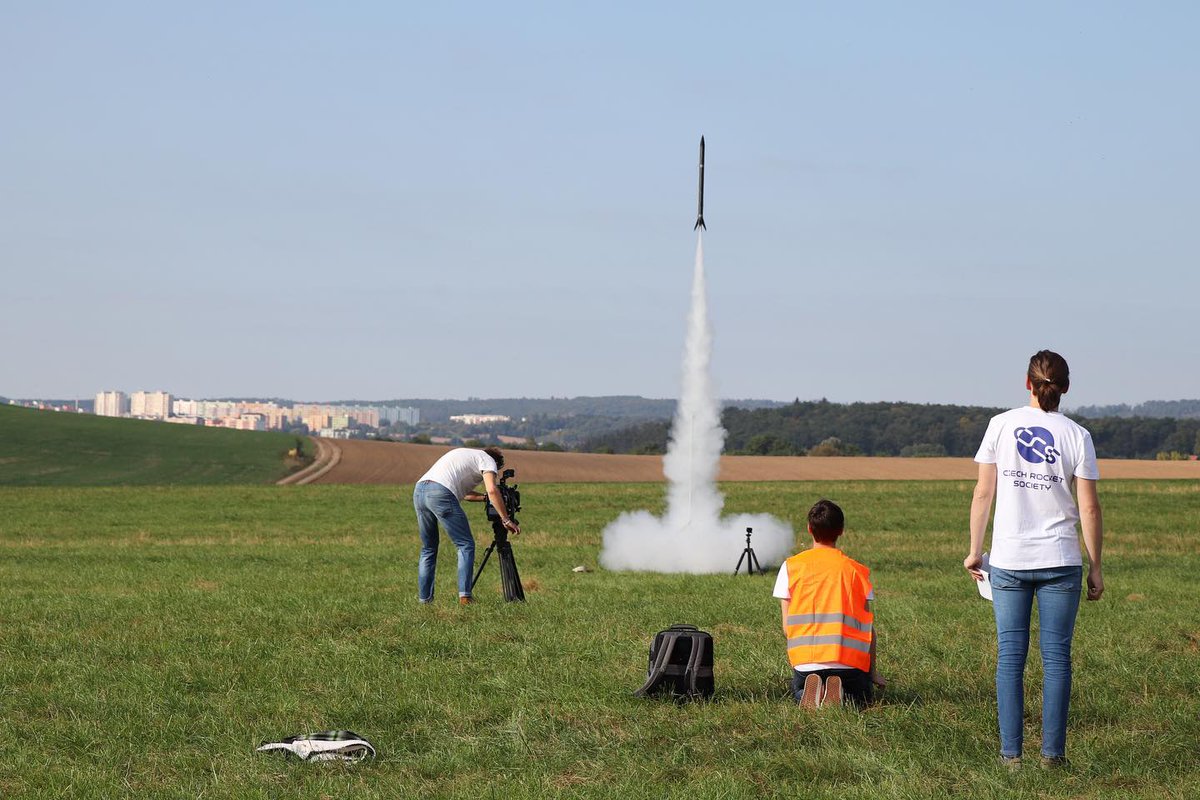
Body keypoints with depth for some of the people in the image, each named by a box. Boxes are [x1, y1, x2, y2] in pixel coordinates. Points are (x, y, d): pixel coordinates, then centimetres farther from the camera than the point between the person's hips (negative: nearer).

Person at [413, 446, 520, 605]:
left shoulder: (466, 455, 36)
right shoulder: (488, 460, 12)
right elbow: (492, 490, -5)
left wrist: (485, 497, 32)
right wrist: (506, 520, -2)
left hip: (418, 490, 8)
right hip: (440, 493, -8)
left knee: (428, 549, 18)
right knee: (466, 545, 1)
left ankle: (424, 599, 16)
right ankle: (464, 596, -9)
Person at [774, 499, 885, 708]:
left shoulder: (791, 566, 5)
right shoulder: (856, 570, 5)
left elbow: (787, 627, 4)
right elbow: (869, 628, 5)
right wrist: (872, 672, 15)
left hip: (805, 659, 1)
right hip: (849, 659, -1)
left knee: (798, 690, 32)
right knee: (862, 695, 29)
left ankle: (810, 692, -5)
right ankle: (841, 694, -7)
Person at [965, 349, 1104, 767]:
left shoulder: (1001, 425, -1)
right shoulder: (1076, 436, -3)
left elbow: (982, 494, 0)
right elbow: (1089, 508, -4)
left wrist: (974, 550, 10)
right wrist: (1095, 568, 5)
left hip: (1008, 560, 1)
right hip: (1060, 560, -1)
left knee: (1010, 655, 6)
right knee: (1056, 655, 6)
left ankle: (1010, 752, 4)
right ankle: (1052, 752, 4)